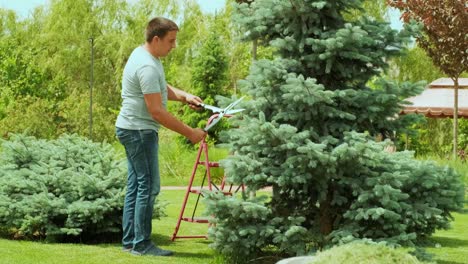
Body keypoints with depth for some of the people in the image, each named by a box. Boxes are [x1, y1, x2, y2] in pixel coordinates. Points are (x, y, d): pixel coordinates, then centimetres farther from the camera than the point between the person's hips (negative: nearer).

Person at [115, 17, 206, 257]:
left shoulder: (144, 55, 10)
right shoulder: (147, 67, -22)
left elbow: (162, 88, 22)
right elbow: (156, 111, -24)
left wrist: (184, 96, 2)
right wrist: (189, 133, -20)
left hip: (133, 130, 11)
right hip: (139, 130, -11)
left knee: (136, 186, 12)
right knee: (148, 186, -7)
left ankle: (129, 241, 17)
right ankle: (142, 244, -3)